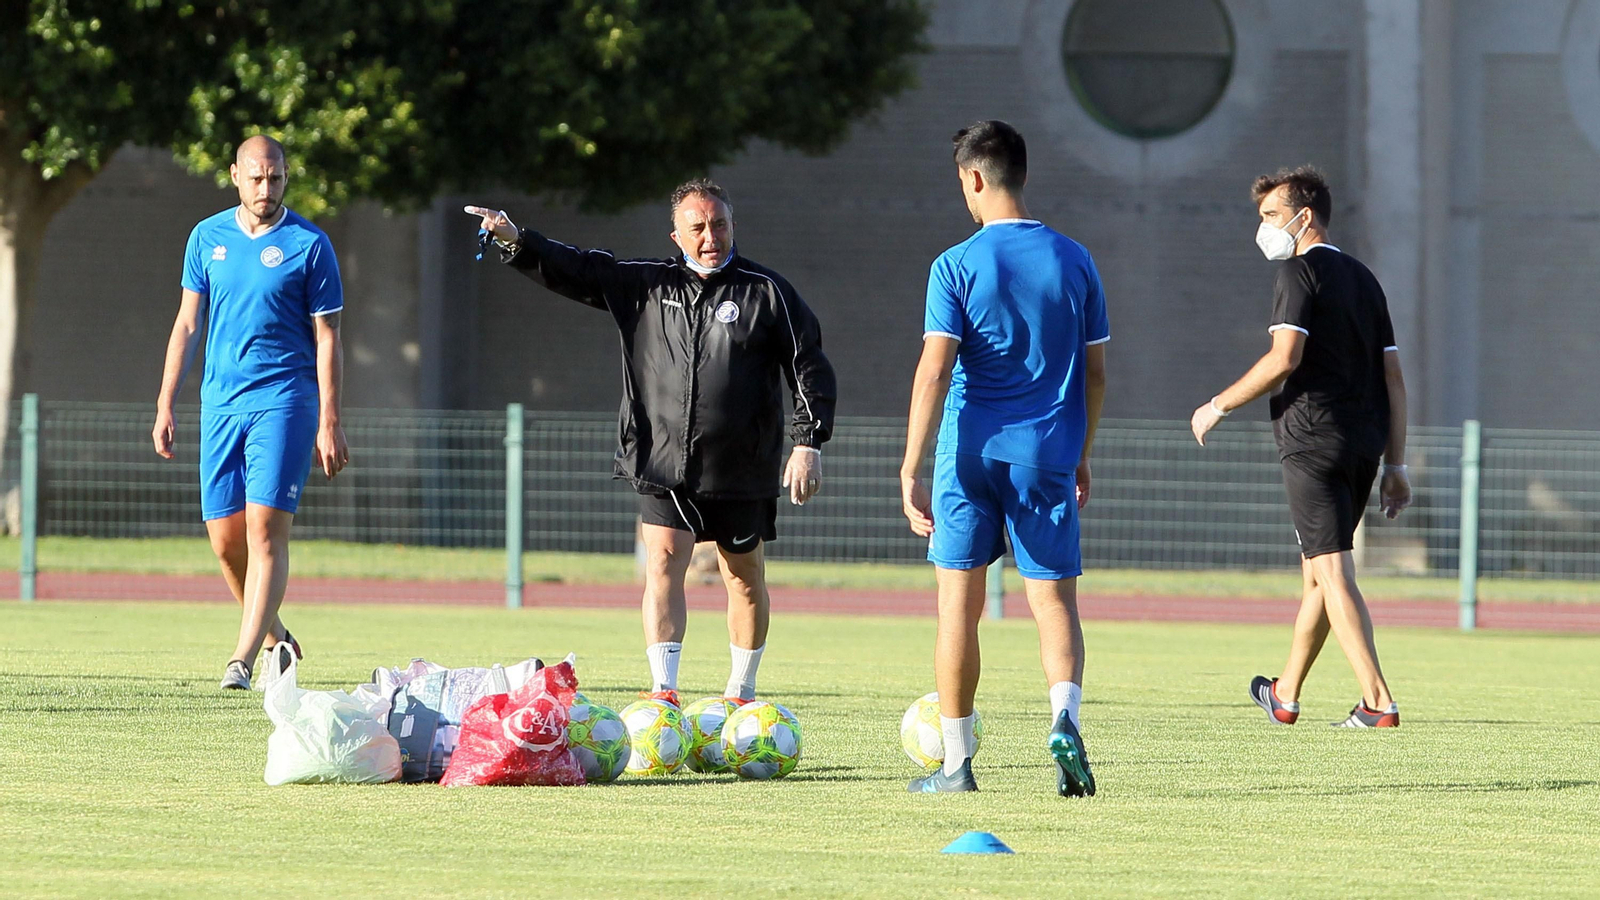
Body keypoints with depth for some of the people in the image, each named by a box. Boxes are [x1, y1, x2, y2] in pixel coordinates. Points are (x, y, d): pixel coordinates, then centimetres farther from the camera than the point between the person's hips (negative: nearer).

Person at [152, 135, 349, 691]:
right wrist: (165, 408, 9)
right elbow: (187, 325, 14)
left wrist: (329, 423, -6)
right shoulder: (207, 238, 9)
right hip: (219, 404, 4)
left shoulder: (309, 245, -1)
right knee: (226, 539, 3)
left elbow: (327, 340, 0)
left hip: (284, 402, -4)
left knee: (266, 531, -14)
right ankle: (272, 634, 25)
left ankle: (243, 659, -17)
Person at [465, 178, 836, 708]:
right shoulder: (647, 286, 6)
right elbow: (577, 272, 5)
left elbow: (810, 369, 0)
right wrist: (516, 242, -10)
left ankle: (741, 693, 21)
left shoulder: (766, 292, -1)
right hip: (664, 465, 1)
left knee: (746, 577, 7)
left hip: (742, 469, -1)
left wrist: (808, 444, -7)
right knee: (663, 563, -12)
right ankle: (664, 693, -15)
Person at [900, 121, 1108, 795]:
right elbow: (1094, 372, 10)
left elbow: (934, 372, -11)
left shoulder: (957, 266, -6)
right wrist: (1080, 457, 20)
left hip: (971, 454, -2)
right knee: (1055, 600, 5)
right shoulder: (1073, 261, 5)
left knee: (959, 606, 7)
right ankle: (1064, 716, -23)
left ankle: (956, 762, 10)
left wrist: (910, 471, -11)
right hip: (1047, 458, 2)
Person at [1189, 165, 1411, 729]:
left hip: (1314, 440, -8)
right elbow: (1393, 376, 15)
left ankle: (1378, 702, -19)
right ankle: (1285, 696, 30)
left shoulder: (1300, 271, -5)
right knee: (1319, 572, 18)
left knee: (1333, 573, -9)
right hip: (1365, 443, 8)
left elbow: (1283, 359, -17)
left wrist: (1218, 407, -6)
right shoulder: (1362, 278, 18)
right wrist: (1395, 465, 15)